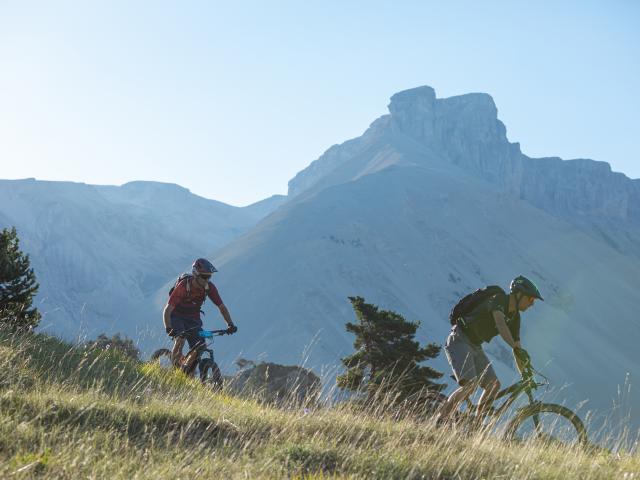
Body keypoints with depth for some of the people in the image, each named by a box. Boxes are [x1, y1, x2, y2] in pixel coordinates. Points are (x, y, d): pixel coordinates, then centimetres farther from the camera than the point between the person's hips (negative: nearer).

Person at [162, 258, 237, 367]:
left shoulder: (209, 287, -18)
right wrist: (168, 329, -45)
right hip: (177, 316, -4)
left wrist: (230, 324, -26)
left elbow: (221, 307, -11)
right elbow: (167, 310, -31)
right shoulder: (183, 286, -30)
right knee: (180, 339, -31)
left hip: (193, 318, 4)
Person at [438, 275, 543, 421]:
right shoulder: (499, 299, -18)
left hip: (475, 346, 9)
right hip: (459, 341, -9)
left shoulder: (514, 317, 7)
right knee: (470, 385, -24)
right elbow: (500, 323, -37)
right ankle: (439, 422, -18)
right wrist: (516, 347, -48)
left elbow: (517, 348, 12)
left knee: (494, 385, -1)